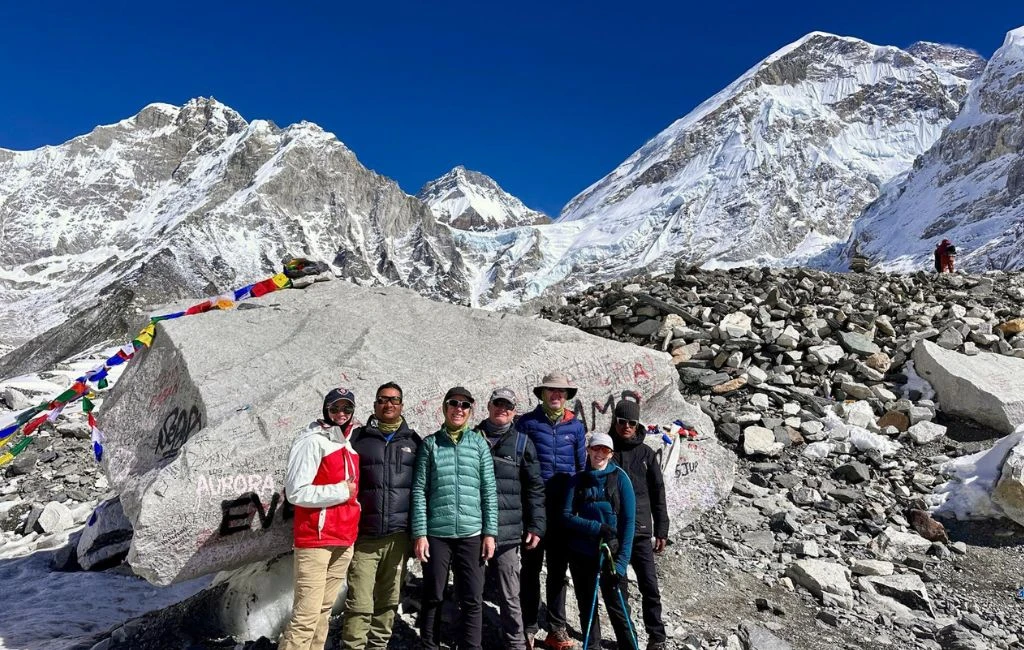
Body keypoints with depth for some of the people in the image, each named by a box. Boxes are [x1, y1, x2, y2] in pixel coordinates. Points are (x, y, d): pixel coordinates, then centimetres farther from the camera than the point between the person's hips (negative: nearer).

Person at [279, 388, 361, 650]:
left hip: (344, 540, 7)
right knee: (306, 615, -8)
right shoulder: (312, 441, -8)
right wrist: (342, 491, -12)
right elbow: (296, 492, -16)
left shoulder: (350, 446, 15)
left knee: (324, 610, 12)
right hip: (315, 540, -7)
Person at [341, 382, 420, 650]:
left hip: (399, 536, 2)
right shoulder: (358, 438, 3)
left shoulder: (413, 441, 8)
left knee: (389, 602, 12)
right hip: (363, 535, -2)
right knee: (359, 605, -2)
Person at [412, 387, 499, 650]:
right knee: (432, 597, 10)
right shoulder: (430, 443, 3)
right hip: (436, 534, 0)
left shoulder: (479, 443, 5)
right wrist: (419, 533, -6)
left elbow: (489, 491, 4)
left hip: (472, 534, 1)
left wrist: (489, 532, -1)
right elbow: (419, 490, 0)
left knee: (473, 599, 5)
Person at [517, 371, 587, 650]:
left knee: (558, 568, 11)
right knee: (531, 567, 6)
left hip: (564, 508, 2)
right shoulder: (527, 423, -1)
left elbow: (582, 468, 13)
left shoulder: (576, 426, 8)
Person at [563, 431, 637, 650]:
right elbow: (566, 515, -1)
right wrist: (597, 528, -16)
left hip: (610, 555, -3)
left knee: (617, 607, -3)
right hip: (581, 554, 3)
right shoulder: (578, 480, 4)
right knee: (587, 607, 12)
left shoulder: (620, 478, -2)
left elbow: (629, 521, -6)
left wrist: (622, 561, -13)